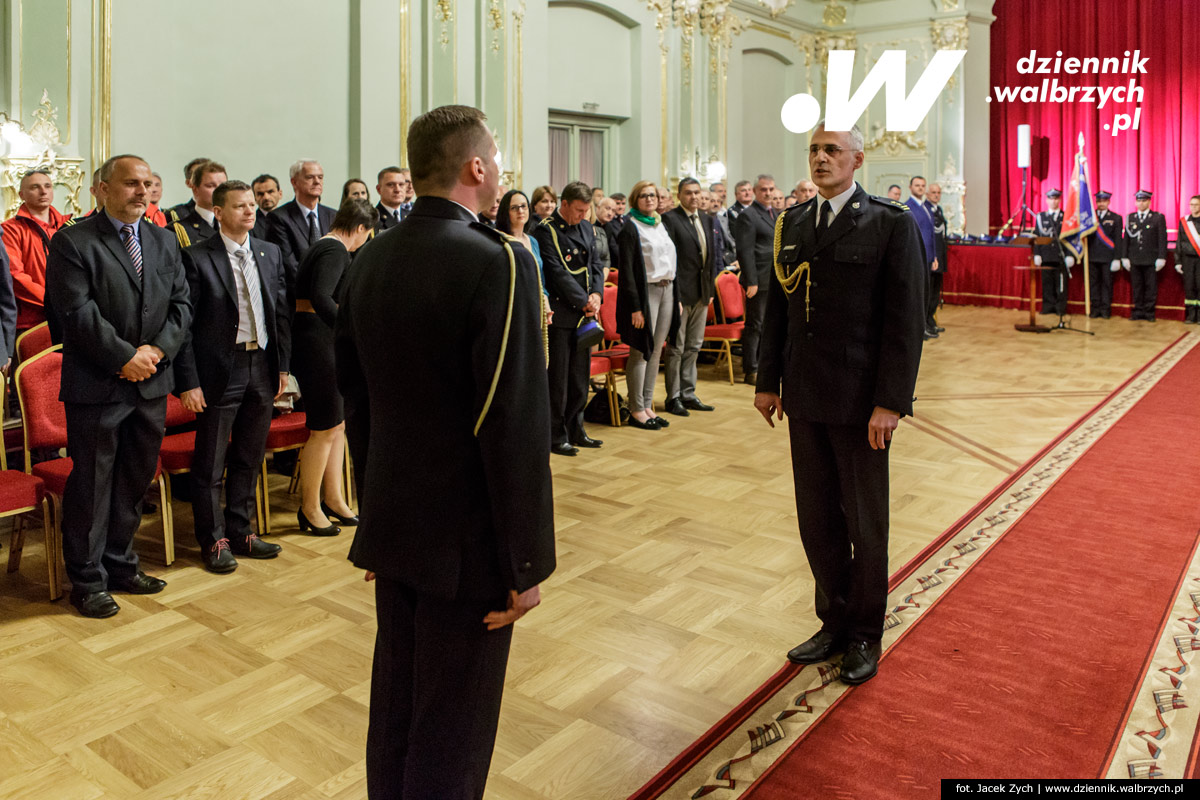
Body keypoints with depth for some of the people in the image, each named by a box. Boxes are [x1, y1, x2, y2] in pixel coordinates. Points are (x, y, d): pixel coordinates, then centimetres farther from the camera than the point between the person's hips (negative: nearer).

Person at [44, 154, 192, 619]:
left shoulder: (164, 241, 11)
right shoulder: (72, 242, -6)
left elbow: (181, 303, 6)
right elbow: (77, 313, -14)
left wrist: (157, 349, -9)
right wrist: (125, 357, -16)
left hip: (152, 383, 5)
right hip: (96, 385, -5)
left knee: (135, 481, 14)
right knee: (91, 484, 4)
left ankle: (120, 564, 30)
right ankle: (87, 581, 17)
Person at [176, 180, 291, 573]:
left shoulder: (270, 253, 8)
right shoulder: (197, 257, -8)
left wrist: (283, 365, 7)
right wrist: (188, 382, -13)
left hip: (262, 367, 5)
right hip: (220, 371, -5)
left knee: (249, 459, 15)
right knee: (210, 463, 6)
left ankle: (240, 532, 29)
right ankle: (213, 541, 21)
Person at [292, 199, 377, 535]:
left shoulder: (324, 247, 18)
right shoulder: (336, 250, -13)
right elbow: (320, 297, -28)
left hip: (323, 341, 11)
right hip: (317, 340, -11)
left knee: (338, 424, 14)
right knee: (324, 429, -3)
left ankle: (333, 499, 23)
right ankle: (310, 509, 10)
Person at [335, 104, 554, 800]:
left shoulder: (369, 263, 4)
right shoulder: (499, 263, -19)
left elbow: (355, 399, 11)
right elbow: (516, 427, -22)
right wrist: (527, 562, -14)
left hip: (392, 528, 8)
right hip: (467, 540, -7)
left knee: (394, 707, 22)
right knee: (453, 731, 9)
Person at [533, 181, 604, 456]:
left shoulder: (586, 227, 13)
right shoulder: (546, 230, -10)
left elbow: (595, 263, 13)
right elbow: (556, 271, -15)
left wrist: (597, 293, -5)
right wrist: (584, 300, -15)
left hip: (584, 313, 7)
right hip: (560, 312, -7)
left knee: (580, 375, 13)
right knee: (558, 377, -1)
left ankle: (575, 430, 24)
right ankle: (556, 436, 9)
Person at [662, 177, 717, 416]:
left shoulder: (706, 219, 13)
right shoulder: (670, 219, -10)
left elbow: (711, 255, 17)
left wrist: (710, 289, 11)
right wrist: (674, 296, -19)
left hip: (701, 293, 7)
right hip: (681, 292, -7)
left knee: (693, 347, 13)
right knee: (676, 348, 1)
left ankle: (688, 394, 23)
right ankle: (673, 398, 10)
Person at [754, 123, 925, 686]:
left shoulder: (891, 224, -6)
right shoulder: (792, 223, 10)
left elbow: (907, 319, -10)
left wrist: (890, 402, -16)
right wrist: (768, 381, 8)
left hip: (859, 401, -5)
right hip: (804, 397, 5)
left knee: (865, 523, 10)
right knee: (816, 520, 13)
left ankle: (864, 635, 28)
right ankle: (835, 622, 31)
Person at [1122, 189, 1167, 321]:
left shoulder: (1158, 217, 2)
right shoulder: (1130, 218, 10)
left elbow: (1162, 239, -1)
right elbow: (1126, 238, 10)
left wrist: (1161, 258, -8)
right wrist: (1125, 257, 4)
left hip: (1151, 260, -2)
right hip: (1134, 259, 2)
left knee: (1151, 287, 2)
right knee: (1136, 287, 6)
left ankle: (1149, 312, 8)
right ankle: (1138, 311, 13)